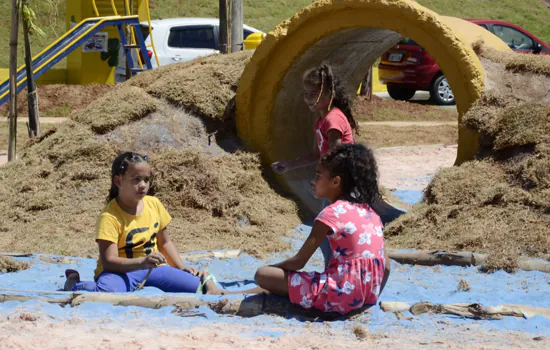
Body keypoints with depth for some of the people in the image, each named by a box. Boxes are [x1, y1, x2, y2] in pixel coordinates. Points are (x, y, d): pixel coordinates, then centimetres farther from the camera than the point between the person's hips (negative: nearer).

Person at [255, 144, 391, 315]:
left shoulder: (332, 214, -9)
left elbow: (298, 262, -7)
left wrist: (271, 269, 9)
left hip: (341, 294, -8)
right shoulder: (371, 213, 11)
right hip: (370, 294, 8)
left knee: (262, 275, -8)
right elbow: (386, 267, 12)